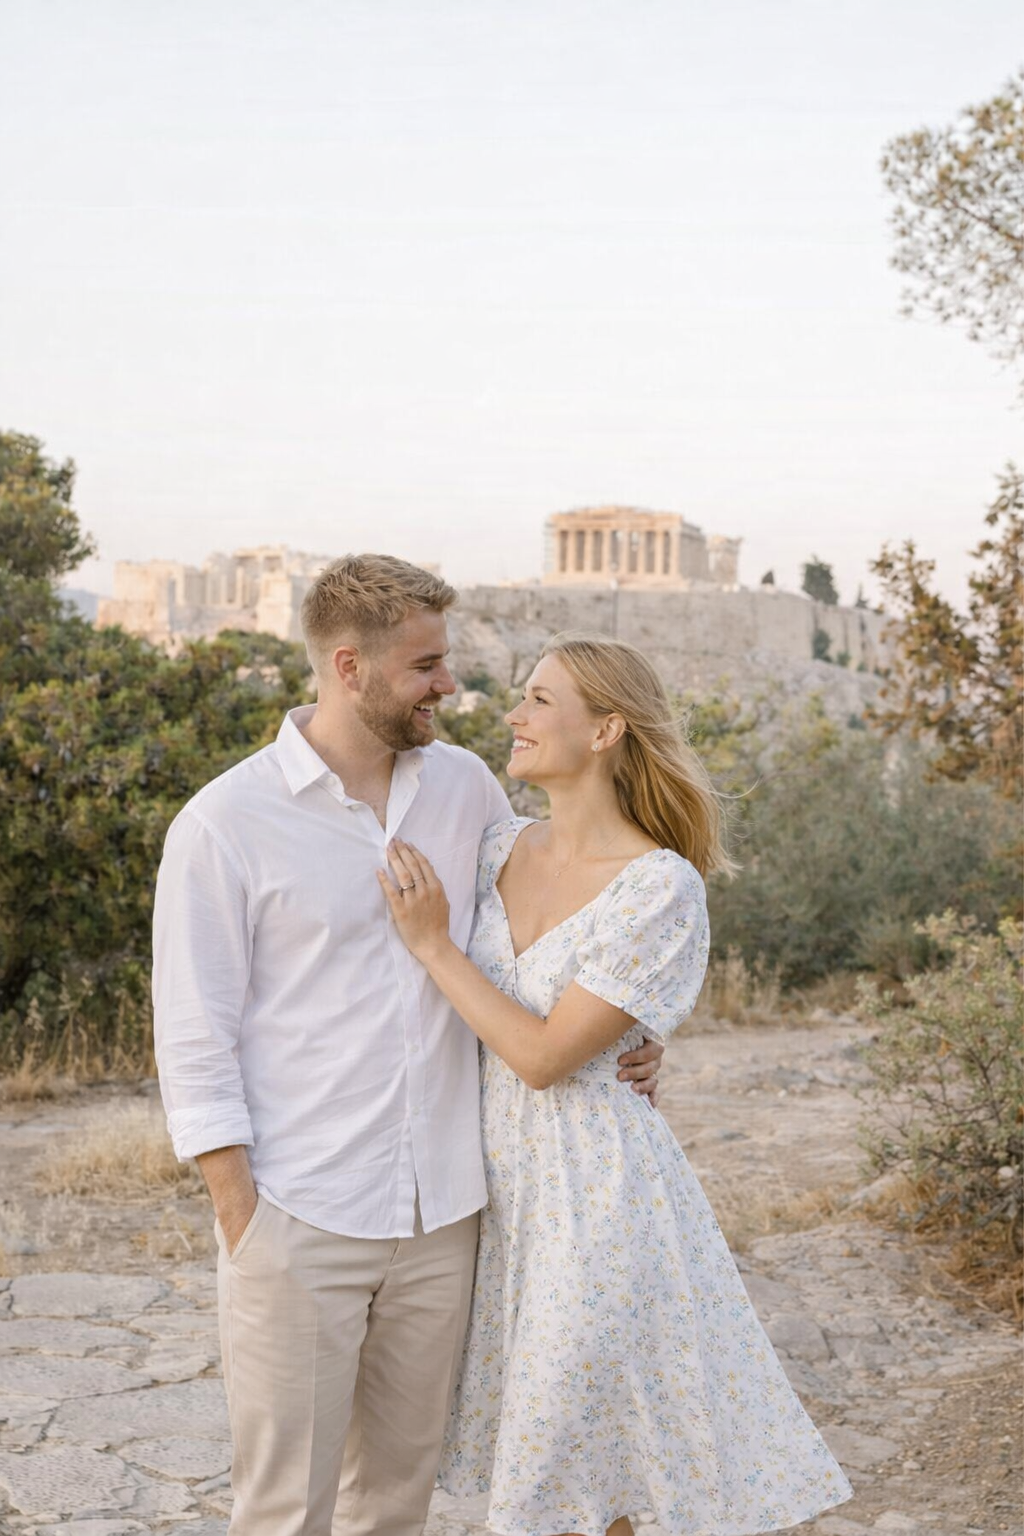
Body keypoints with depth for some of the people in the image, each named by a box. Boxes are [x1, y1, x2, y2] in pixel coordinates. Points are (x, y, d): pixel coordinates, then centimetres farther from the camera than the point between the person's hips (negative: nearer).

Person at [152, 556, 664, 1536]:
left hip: (441, 1215, 5)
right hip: (299, 1224, -4)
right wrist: (241, 1226, -11)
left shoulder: (463, 786, 6)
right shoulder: (224, 824, -8)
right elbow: (195, 1046, -7)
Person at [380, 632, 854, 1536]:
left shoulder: (661, 887, -18)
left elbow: (545, 1055, -20)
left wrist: (434, 946, -17)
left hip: (597, 1188, -6)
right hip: (504, 1179, 6)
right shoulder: (503, 850, 2)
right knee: (541, 1456, 18)